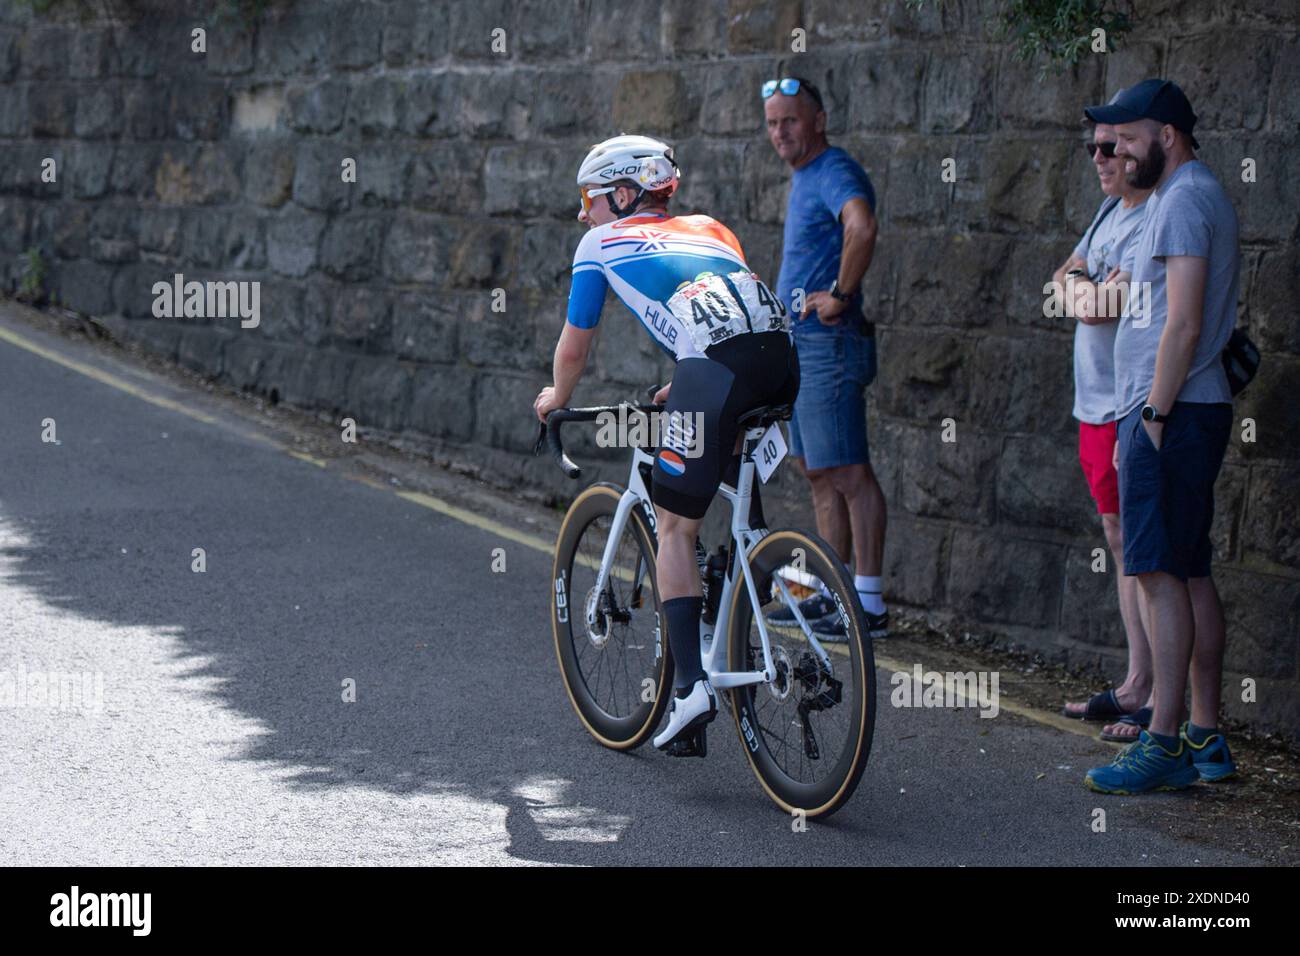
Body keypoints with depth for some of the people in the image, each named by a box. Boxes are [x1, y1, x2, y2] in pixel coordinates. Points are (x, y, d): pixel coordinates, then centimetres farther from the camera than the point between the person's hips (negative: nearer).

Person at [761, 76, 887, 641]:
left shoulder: (836, 173, -16)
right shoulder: (802, 177, 17)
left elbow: (862, 225, -38)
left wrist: (841, 293, -28)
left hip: (827, 344, -11)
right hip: (800, 342, 11)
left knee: (848, 474, -9)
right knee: (818, 473, 14)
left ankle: (869, 605, -8)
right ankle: (830, 592, 21)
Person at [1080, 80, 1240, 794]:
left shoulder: (1183, 200, -12)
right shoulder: (1193, 194, 20)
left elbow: (1184, 324, -20)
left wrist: (1154, 414, -18)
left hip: (1171, 414, -10)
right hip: (1193, 412, 10)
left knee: (1160, 573, -11)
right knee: (1190, 574, 11)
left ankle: (1164, 746, -11)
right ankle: (1206, 739, 14)